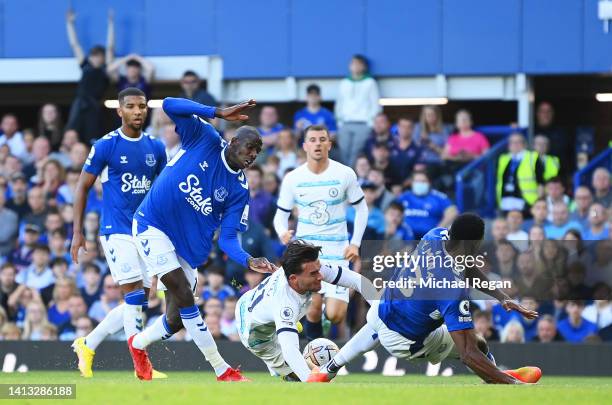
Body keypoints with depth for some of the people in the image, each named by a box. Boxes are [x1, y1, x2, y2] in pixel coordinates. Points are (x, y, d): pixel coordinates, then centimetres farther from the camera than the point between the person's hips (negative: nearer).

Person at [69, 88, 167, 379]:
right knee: (135, 296, -15)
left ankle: (87, 345, 23)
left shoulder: (155, 148, 9)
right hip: (117, 231, -6)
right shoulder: (106, 146, -6)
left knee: (137, 303, 7)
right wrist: (77, 232, -4)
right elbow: (83, 186, 0)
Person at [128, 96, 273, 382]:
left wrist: (249, 261, -26)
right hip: (153, 226, -5)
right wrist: (219, 113, -27)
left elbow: (228, 238, -5)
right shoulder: (205, 140, -8)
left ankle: (138, 344, 35)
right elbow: (169, 105, -19)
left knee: (177, 321, 1)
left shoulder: (239, 189, -1)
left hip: (189, 245, 5)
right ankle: (222, 370, -13)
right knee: (184, 295, -18)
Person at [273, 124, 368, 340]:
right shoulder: (292, 179, -1)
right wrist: (282, 233, -16)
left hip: (337, 250, 0)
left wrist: (355, 243, -2)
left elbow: (361, 208, 8)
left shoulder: (345, 174, -3)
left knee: (334, 315, -10)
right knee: (313, 308, -15)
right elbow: (281, 214, 7)